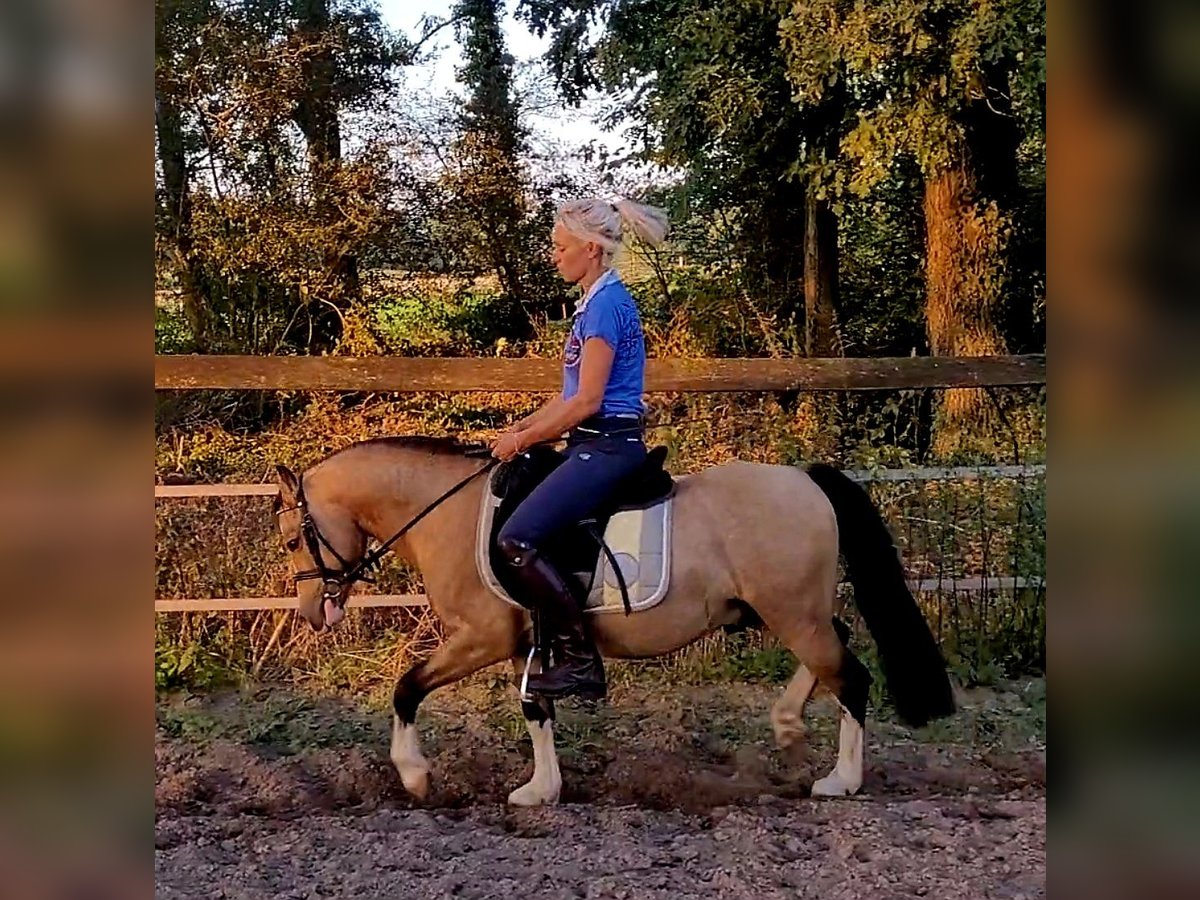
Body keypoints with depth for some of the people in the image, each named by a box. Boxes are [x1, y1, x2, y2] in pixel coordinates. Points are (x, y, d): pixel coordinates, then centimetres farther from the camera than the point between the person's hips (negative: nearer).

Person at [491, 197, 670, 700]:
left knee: (517, 539, -19)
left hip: (606, 447, -11)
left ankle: (581, 661, -14)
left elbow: (587, 400, -19)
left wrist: (524, 439, -11)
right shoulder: (597, 302, 17)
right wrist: (522, 428, 10)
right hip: (596, 445, 11)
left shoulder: (606, 303, -14)